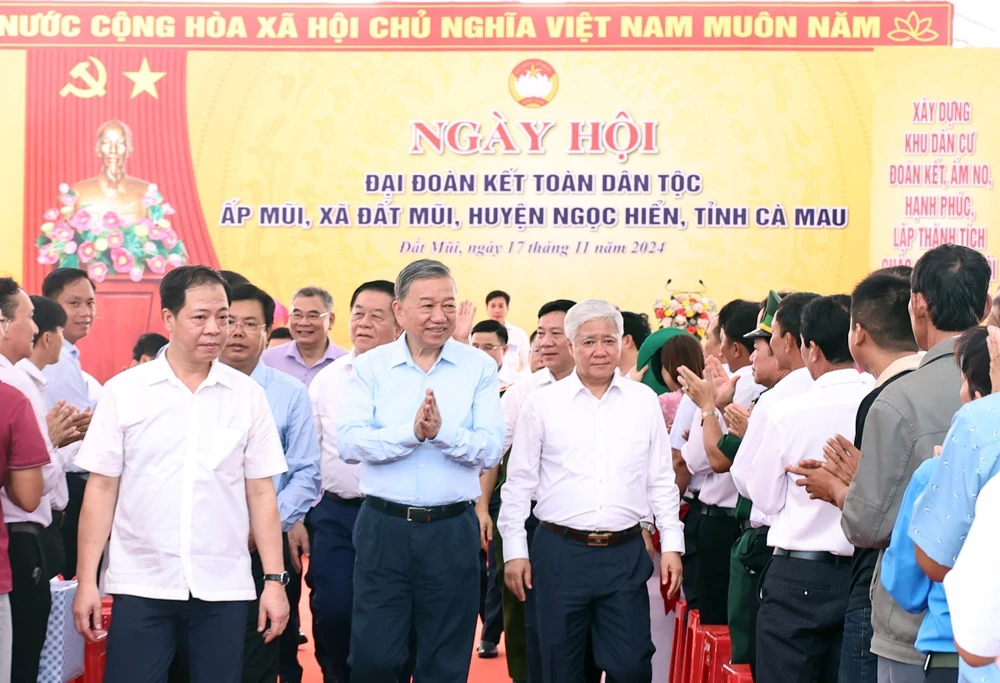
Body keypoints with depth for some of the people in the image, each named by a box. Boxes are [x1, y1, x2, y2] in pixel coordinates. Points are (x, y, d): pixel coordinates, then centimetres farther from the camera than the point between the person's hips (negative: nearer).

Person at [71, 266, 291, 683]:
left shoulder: (247, 395, 3)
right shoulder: (123, 390, 0)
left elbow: (261, 493, 5)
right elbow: (101, 487, 1)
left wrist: (275, 579, 2)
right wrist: (86, 581, -1)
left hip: (224, 588, 1)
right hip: (140, 585, -1)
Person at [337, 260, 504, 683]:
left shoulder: (478, 368, 1)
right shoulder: (370, 367, 2)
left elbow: (491, 450, -8)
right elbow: (348, 442, -11)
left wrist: (442, 431, -25)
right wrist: (411, 432, -24)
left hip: (452, 531, 0)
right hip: (383, 527, 0)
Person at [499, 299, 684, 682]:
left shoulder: (644, 401, 6)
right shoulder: (542, 403, 0)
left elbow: (661, 480, 10)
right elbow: (519, 483, 4)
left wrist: (671, 544, 5)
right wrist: (514, 550, 0)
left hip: (625, 554, 1)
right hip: (559, 553, -1)